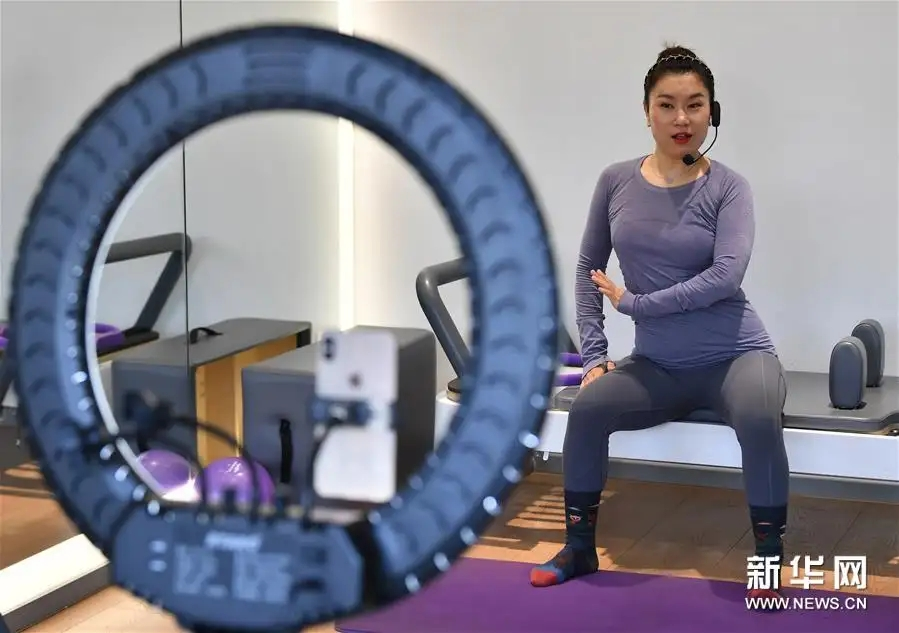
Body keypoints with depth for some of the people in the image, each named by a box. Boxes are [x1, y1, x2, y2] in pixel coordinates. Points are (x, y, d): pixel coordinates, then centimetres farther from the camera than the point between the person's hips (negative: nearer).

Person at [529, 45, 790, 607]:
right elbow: (589, 267, 9)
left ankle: (770, 566, -16)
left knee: (759, 420, -35)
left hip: (735, 354, -3)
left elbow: (726, 275, -20)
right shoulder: (617, 182, 1)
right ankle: (580, 550, -4)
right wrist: (594, 352, 1)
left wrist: (636, 302, -18)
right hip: (658, 364, 3)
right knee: (589, 406, -24)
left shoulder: (727, 187, -7)